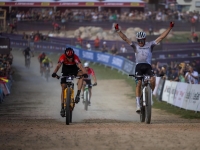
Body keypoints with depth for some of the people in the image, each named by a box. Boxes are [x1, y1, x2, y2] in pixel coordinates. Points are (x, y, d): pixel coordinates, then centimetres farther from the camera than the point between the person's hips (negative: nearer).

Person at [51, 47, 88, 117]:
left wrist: (85, 73, -62)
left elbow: (80, 65, -44)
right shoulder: (63, 57, -30)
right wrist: (54, 73, -62)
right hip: (65, 71, 0)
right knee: (63, 88, -8)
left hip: (74, 70, 0)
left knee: (81, 74, -32)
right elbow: (58, 65, -43)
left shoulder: (75, 57, -31)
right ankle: (62, 107, -2)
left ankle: (78, 95, -29)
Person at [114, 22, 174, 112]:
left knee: (152, 79, -28)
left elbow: (161, 37, 11)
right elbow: (125, 38, 8)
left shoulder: (150, 45, 14)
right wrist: (118, 30, -2)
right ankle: (138, 105, -16)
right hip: (139, 66, 0)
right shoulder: (135, 46, 14)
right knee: (138, 83, -16)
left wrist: (170, 28, 6)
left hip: (148, 66, 0)